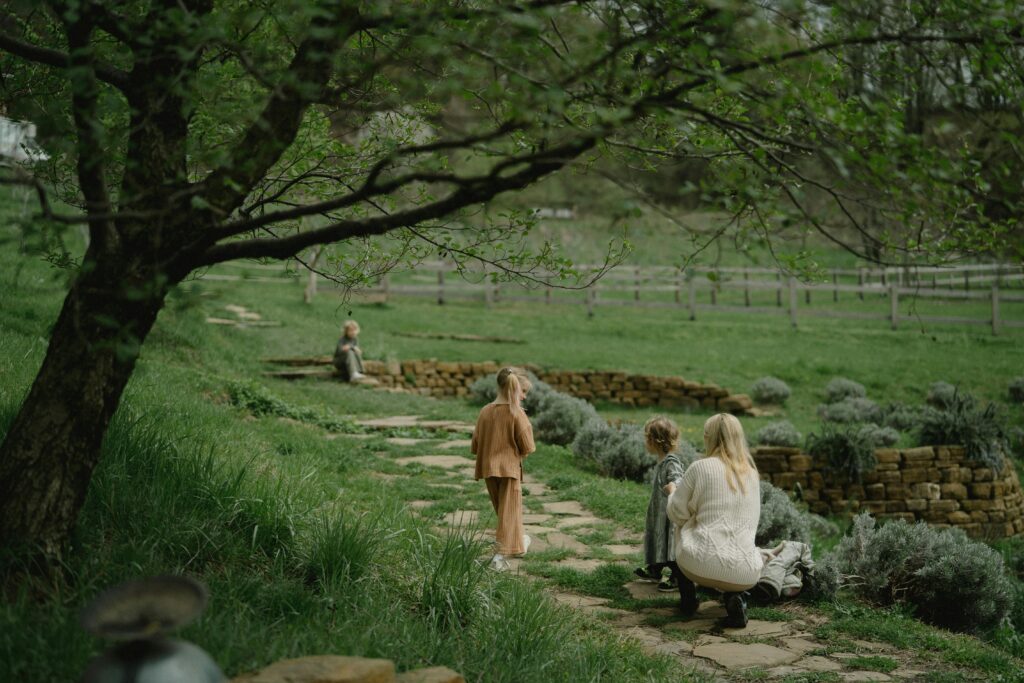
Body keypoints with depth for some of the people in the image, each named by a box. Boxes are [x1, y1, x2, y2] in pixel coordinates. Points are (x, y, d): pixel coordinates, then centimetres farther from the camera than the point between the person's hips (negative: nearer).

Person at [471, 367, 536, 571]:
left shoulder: (485, 411, 0)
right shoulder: (517, 413, -15)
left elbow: (475, 445, 3)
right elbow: (527, 447, -15)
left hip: (488, 469, 6)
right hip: (509, 468, -6)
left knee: (502, 510, 21)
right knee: (509, 512, 2)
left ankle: (516, 542, 39)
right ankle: (501, 555, -5)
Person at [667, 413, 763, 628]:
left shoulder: (701, 467, -2)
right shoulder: (752, 473, 12)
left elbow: (677, 514, 5)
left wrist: (674, 492, 27)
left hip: (703, 564, -2)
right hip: (746, 575, 2)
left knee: (683, 529, 28)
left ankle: (688, 596, 27)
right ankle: (736, 596, 7)